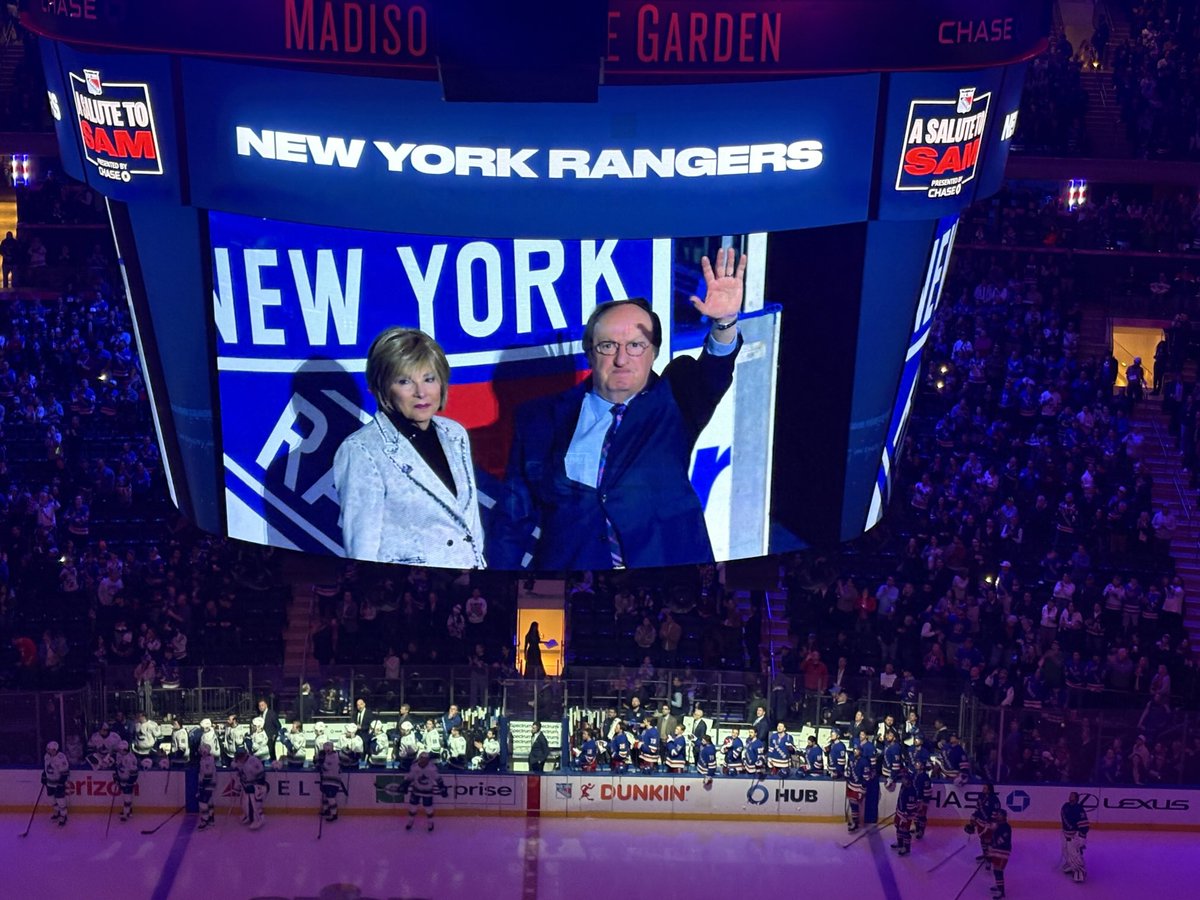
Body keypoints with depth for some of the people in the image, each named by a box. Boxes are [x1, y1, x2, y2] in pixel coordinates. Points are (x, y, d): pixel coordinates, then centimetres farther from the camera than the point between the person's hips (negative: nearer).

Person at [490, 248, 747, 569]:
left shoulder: (674, 403, 12)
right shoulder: (540, 419, 11)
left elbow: (714, 376, -8)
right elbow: (514, 516, 10)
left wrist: (724, 324, -28)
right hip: (566, 575, 1)